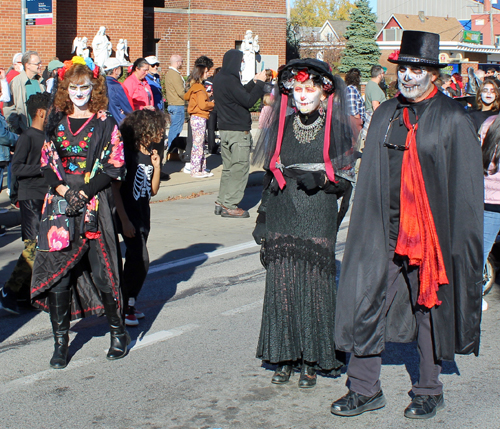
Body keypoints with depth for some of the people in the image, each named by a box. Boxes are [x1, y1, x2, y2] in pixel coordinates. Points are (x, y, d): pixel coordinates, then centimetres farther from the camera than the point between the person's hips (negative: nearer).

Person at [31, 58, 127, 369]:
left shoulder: (105, 124, 0)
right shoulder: (57, 122, 11)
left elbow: (115, 167, -4)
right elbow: (46, 163, 12)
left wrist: (84, 192, -13)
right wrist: (60, 187, -7)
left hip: (95, 206, -3)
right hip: (60, 206, 3)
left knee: (102, 271, -3)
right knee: (58, 273, 0)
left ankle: (118, 331, 18)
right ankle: (61, 341, 11)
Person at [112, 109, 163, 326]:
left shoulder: (150, 153, 7)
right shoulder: (127, 153, -15)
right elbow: (115, 188, -16)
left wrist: (156, 167, -3)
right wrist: (124, 221, -19)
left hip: (143, 213, 8)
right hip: (128, 214, -8)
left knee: (135, 260, 12)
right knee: (140, 260, -13)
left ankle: (128, 305, 21)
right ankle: (124, 306, -2)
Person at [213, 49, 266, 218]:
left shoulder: (219, 78, 12)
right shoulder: (230, 80, -18)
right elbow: (248, 101, -19)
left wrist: (254, 82, 18)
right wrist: (259, 83, -10)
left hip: (225, 129, 10)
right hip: (238, 131, -10)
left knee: (228, 168, 15)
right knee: (240, 168, -3)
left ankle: (221, 203, 17)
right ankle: (230, 206, -2)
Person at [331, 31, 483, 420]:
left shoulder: (452, 119, -5)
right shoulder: (385, 115, 9)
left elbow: (466, 184, -6)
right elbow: (369, 178, 12)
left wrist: (457, 239, -10)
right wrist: (367, 225, 7)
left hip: (430, 229, -4)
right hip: (384, 228, 4)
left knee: (430, 307, 7)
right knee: (367, 300, 1)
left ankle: (429, 391, 23)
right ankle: (365, 388, 14)